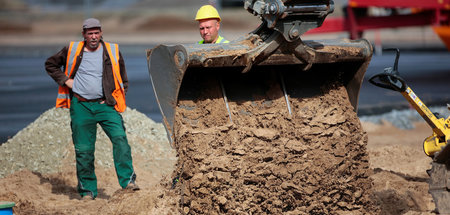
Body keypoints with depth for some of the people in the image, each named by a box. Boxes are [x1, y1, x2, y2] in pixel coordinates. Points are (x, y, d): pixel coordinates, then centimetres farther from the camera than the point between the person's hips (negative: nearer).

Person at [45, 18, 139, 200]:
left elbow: (122, 80, 17)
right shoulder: (72, 51, 4)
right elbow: (50, 65, 17)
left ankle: (128, 180, -19)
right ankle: (87, 190, 12)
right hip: (80, 106, 0)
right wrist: (65, 80, 3)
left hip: (106, 105, 0)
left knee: (120, 138, -21)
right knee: (83, 149, 2)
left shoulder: (112, 52, 6)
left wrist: (116, 98, 4)